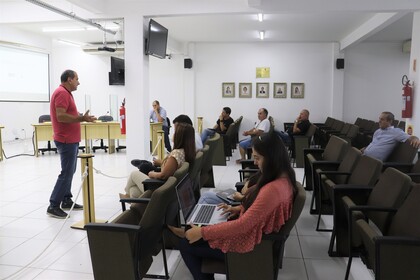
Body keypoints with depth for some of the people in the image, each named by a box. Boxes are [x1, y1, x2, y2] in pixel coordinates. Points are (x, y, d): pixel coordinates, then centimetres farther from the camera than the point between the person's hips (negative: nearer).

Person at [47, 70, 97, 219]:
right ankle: (53, 206, -4)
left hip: (71, 139, 11)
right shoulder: (62, 93, -16)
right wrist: (82, 118, -22)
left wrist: (81, 117, 14)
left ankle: (67, 200, 23)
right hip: (66, 140, -11)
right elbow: (61, 116, -25)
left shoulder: (66, 93, 17)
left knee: (69, 171, 15)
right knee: (66, 173, -9)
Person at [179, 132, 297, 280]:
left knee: (185, 244, 1)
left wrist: (202, 232, -23)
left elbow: (242, 225, -31)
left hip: (249, 242, -9)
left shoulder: (273, 189, -34)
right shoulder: (283, 176, -4)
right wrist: (240, 208, 5)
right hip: (252, 230, 10)